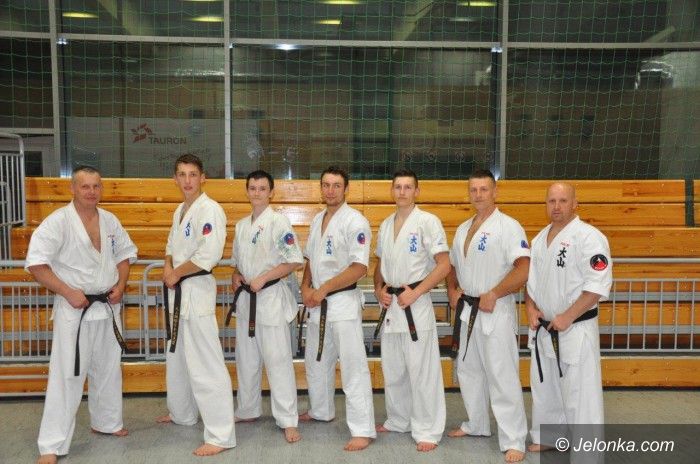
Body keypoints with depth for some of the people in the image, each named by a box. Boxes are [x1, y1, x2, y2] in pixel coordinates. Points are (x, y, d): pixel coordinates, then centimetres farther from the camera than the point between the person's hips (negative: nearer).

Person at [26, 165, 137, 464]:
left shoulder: (110, 221, 4)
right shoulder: (58, 222, -14)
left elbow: (125, 252, 15)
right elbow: (35, 263, -17)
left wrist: (121, 285, 0)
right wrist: (67, 292, -20)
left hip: (108, 307, 6)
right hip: (74, 309, -6)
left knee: (109, 369, 18)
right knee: (67, 376, -4)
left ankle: (107, 422, 38)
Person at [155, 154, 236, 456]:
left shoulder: (210, 209, -16)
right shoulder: (180, 210, 13)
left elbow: (209, 255, -25)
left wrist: (177, 274, -13)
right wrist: (168, 268, 0)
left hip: (197, 290, -10)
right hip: (177, 291, 10)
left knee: (205, 365, -11)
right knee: (177, 357, 23)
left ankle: (221, 435, -5)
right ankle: (182, 414, 42)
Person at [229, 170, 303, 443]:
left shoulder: (278, 221, -10)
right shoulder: (242, 225, 12)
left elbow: (294, 261, -13)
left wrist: (263, 278, -18)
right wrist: (236, 276, 1)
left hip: (271, 296, -7)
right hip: (245, 297, 7)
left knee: (277, 359, -5)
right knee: (246, 358, 16)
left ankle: (288, 421, 3)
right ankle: (248, 411, 32)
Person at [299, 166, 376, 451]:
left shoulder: (355, 222, -14)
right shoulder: (317, 220, 11)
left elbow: (359, 268, -19)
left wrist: (323, 290, -18)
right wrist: (306, 287, 1)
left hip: (343, 301, -8)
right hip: (317, 303, 9)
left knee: (353, 366, -8)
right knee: (316, 361, 21)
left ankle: (363, 430, -2)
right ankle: (321, 411, 40)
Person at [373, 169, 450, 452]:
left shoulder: (428, 221, -9)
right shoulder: (385, 225, 11)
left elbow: (443, 265, -13)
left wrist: (415, 293, -17)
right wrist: (379, 289, 2)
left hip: (416, 304, -6)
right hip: (390, 305, 7)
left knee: (422, 371, -2)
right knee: (392, 370, 16)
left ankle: (427, 430, 10)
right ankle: (398, 421, 32)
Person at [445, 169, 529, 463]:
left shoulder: (508, 226, -11)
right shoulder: (463, 229, 13)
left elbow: (524, 269, -21)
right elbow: (452, 266, 23)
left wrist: (493, 295, -21)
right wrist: (452, 291, 5)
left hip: (496, 312, -8)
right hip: (467, 311, 8)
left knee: (503, 377, -6)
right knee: (468, 371, 19)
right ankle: (477, 425, 36)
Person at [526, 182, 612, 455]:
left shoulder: (589, 237, -15)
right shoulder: (540, 238, 9)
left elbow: (598, 285, -20)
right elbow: (529, 277, 16)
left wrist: (567, 317, -21)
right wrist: (531, 309, 0)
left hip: (576, 330, -7)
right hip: (543, 328, 8)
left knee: (579, 393, -3)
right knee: (544, 387, 21)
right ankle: (545, 438, 40)